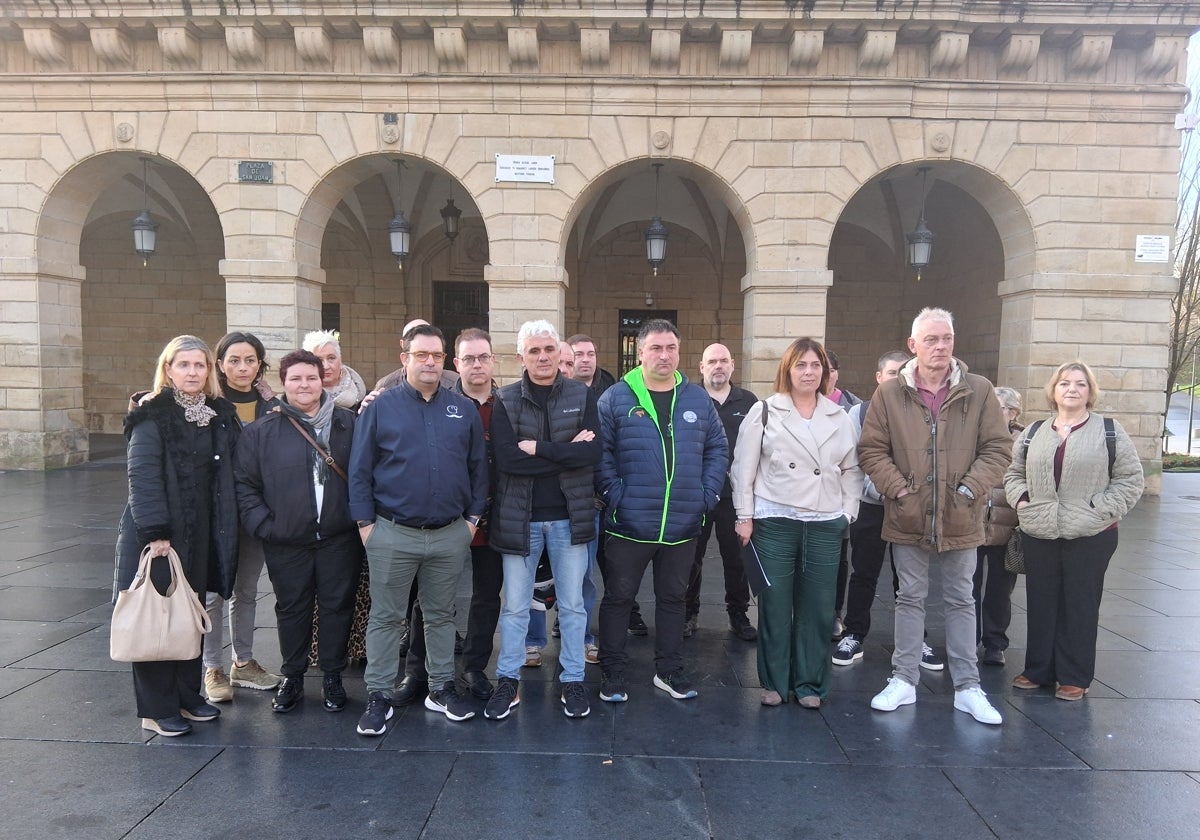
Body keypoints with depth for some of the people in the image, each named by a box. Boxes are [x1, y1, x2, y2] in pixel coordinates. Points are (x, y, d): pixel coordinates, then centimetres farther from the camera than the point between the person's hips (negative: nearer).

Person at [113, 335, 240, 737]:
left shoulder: (221, 416, 9)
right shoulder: (153, 417, -8)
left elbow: (227, 476, 10)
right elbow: (142, 476, -14)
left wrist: (225, 531, 3)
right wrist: (155, 532, -19)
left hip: (202, 535, 5)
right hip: (159, 536, -5)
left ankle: (187, 696, 27)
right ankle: (157, 708, 15)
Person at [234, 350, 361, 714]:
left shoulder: (348, 424, 1)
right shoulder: (262, 431, 0)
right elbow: (243, 483, 2)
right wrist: (263, 525, -6)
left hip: (339, 537, 0)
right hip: (286, 542, 0)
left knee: (337, 605, 8)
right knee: (291, 608, 13)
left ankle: (332, 676, 25)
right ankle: (292, 677, 30)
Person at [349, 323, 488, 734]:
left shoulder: (464, 409, 6)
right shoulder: (381, 406, -1)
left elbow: (478, 466, 9)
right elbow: (360, 468, -1)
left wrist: (473, 516, 5)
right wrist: (365, 521, -5)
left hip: (451, 534, 2)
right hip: (392, 534, -2)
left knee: (442, 615, 14)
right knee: (385, 617, 7)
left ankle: (442, 688, 27)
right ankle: (379, 696, 19)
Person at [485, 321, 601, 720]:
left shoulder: (582, 396, 0)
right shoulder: (505, 400, -3)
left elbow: (592, 452, -13)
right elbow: (507, 459, -17)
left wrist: (539, 448, -16)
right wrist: (566, 452, -16)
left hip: (570, 516, 1)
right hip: (519, 517, 0)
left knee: (572, 604, 12)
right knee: (514, 606, 10)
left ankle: (573, 681, 26)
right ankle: (508, 681, 25)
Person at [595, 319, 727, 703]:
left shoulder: (698, 399, 5)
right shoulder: (615, 398, -6)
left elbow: (717, 449, 10)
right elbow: (599, 452, -6)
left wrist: (709, 494, 0)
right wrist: (613, 495, -14)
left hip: (683, 525, 4)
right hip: (629, 524, -3)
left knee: (673, 598, 16)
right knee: (618, 597, 8)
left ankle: (669, 670, 32)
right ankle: (612, 673, 22)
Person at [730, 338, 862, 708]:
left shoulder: (839, 418, 10)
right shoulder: (764, 412, 1)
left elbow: (852, 470, 13)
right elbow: (743, 467, -1)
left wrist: (848, 513, 4)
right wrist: (745, 516, -5)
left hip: (825, 526, 3)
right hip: (774, 523, -2)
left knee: (817, 607, 7)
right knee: (775, 605, 4)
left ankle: (810, 683, 21)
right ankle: (774, 682, 18)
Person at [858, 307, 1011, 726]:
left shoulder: (978, 391, -2)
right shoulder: (889, 393, -3)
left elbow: (997, 448, 0)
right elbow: (871, 450, -1)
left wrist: (972, 488, -11)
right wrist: (898, 489, -11)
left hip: (960, 519, 1)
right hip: (909, 518, 0)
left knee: (961, 601, 13)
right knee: (910, 599, 12)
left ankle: (968, 687, 24)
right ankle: (904, 680, 23)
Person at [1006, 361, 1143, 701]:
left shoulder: (1109, 431, 0)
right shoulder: (1034, 433, 10)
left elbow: (1130, 478, -1)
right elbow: (1013, 473, 17)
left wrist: (1102, 508, -11)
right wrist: (1021, 499, 0)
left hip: (1090, 536, -3)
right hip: (1038, 535, 3)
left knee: (1080, 606, 5)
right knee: (1041, 603, 11)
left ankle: (1074, 677, 17)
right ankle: (1038, 669, 24)